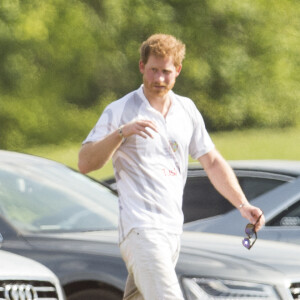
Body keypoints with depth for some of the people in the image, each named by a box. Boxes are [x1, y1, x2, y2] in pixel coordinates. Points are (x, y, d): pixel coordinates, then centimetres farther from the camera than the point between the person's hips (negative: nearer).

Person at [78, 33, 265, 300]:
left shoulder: (187, 110, 13)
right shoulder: (120, 111, -3)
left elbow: (213, 162, 20)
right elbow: (85, 163, -10)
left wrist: (243, 205, 10)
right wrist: (121, 132, -23)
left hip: (173, 228, 6)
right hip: (141, 230, -6)